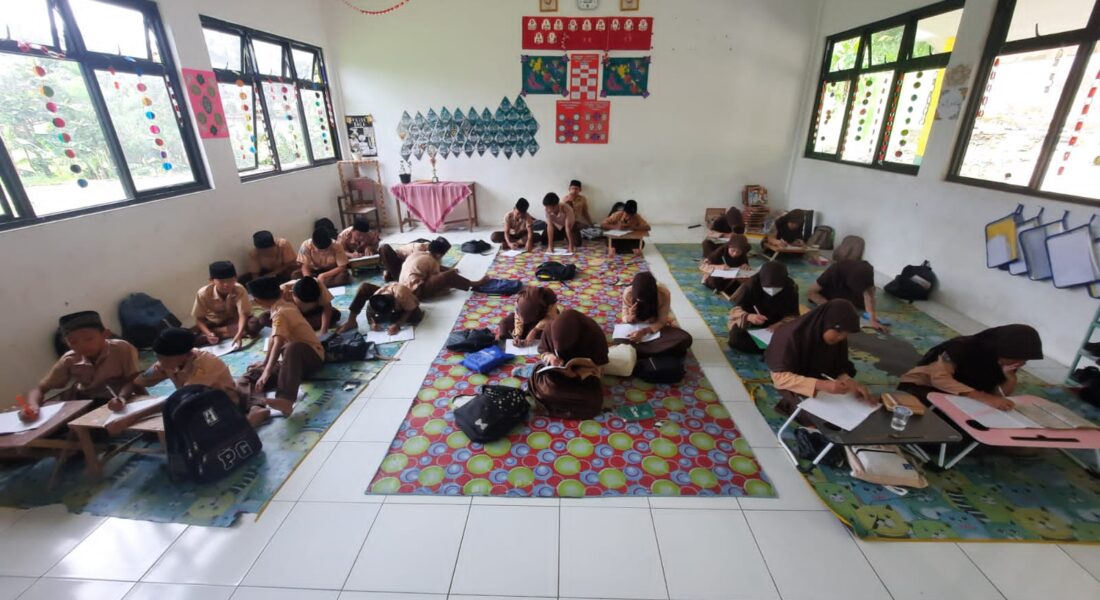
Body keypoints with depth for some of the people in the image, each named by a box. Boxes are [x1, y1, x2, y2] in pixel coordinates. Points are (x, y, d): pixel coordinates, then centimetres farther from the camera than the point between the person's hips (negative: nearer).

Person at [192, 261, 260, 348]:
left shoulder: (240, 290, -24)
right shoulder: (203, 293, -22)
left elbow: (243, 314, -29)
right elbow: (199, 319, -14)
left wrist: (239, 335, -46)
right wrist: (208, 334, -34)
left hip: (233, 320, 1)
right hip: (212, 323, 0)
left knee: (254, 326, -33)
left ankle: (217, 332, -21)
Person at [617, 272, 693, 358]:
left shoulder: (664, 294, -28)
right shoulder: (628, 293, -25)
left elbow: (661, 322, -21)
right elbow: (625, 318, -13)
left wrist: (644, 332, -37)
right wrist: (630, 318, -37)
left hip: (658, 326, 0)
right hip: (637, 326, 1)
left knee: (685, 338, -23)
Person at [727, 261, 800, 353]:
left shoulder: (790, 288, -15)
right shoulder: (752, 284, -21)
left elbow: (793, 316, -11)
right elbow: (737, 309, -20)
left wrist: (781, 325, -33)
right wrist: (748, 317, -43)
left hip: (777, 325, 1)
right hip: (752, 324, -1)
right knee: (735, 338, -31)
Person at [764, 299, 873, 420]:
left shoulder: (839, 338, -8)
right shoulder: (791, 336, -26)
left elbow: (839, 369, -1)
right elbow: (779, 377, -29)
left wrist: (850, 383, -24)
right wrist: (820, 385, -41)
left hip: (824, 385, 6)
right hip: (796, 388, -6)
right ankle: (790, 405, 1)